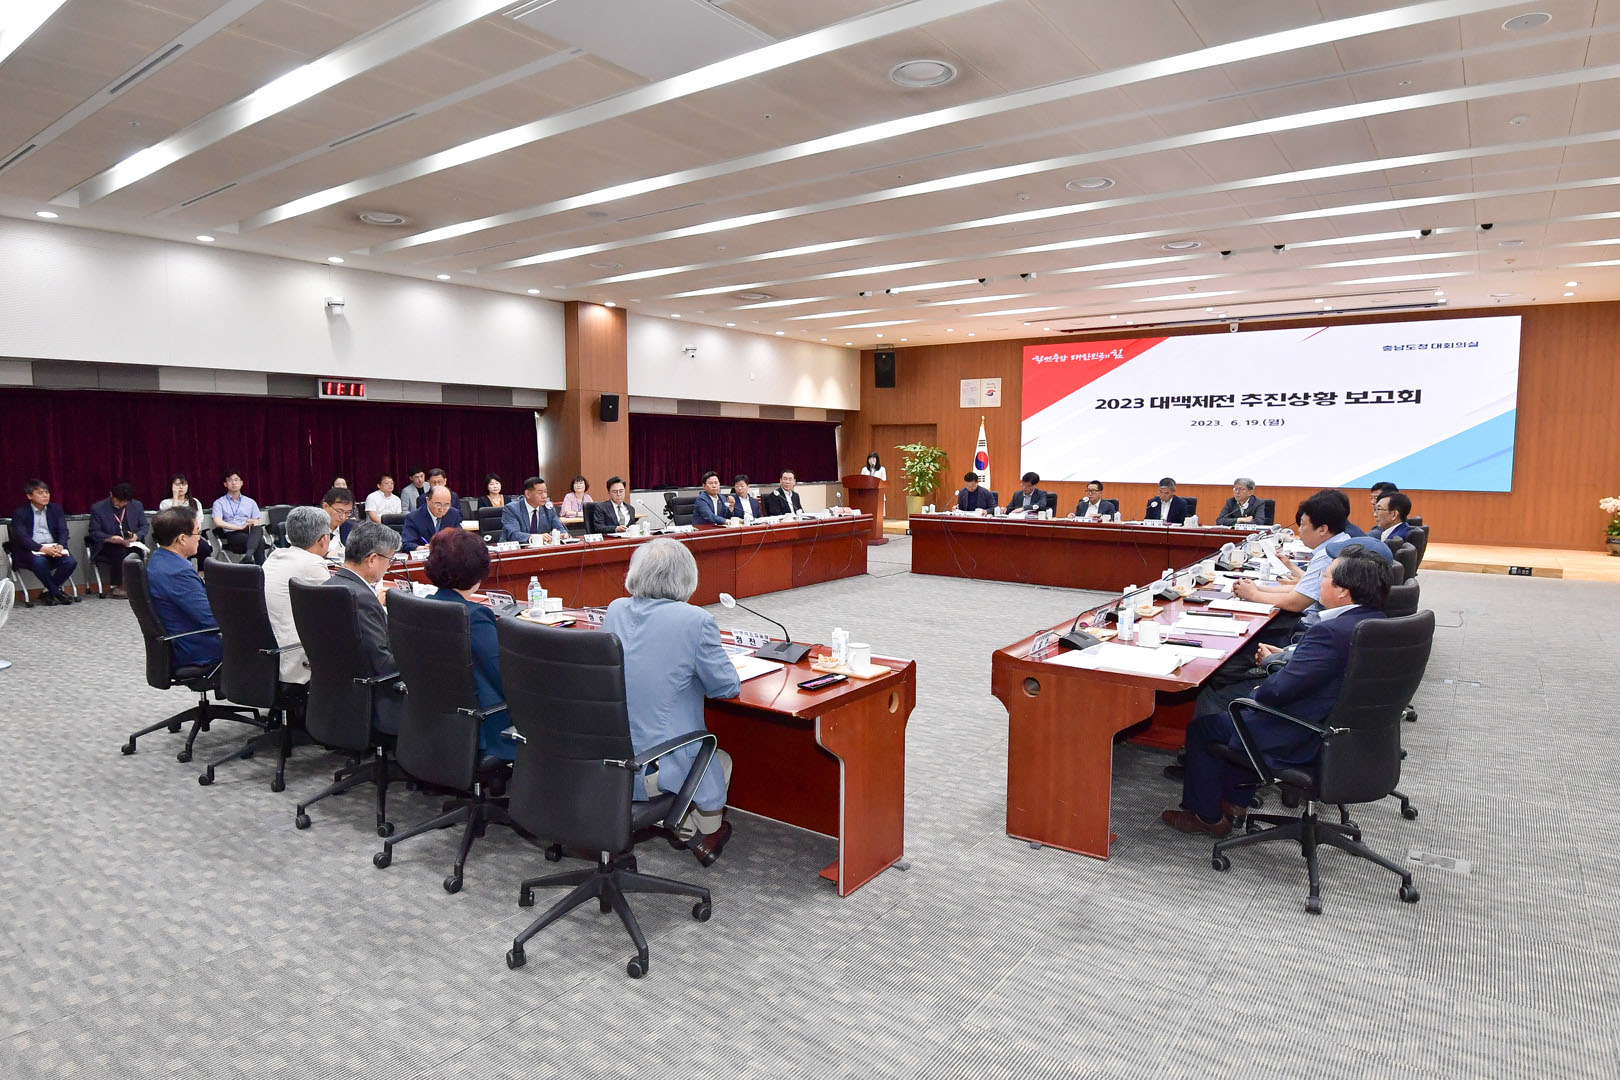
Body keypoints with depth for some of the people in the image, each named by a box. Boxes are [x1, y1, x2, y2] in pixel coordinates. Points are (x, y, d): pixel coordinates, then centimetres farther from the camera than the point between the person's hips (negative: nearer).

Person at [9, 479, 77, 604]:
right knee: (39, 561, -37)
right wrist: (42, 548, -31)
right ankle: (58, 593, -18)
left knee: (71, 561, -26)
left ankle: (49, 593, -6)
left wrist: (60, 546, -20)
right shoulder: (19, 513, -1)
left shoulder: (56, 509, 11)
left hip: (53, 548, 4)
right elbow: (22, 537, -13)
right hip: (30, 551, -3)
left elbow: (63, 531, 3)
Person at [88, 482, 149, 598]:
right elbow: (94, 533, -2)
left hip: (131, 544, 2)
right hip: (107, 547, -2)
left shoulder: (137, 505, 6)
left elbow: (144, 526, 11)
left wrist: (137, 536, -12)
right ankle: (115, 586, -23)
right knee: (120, 551, -35)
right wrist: (111, 538, -22)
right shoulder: (98, 508, -2)